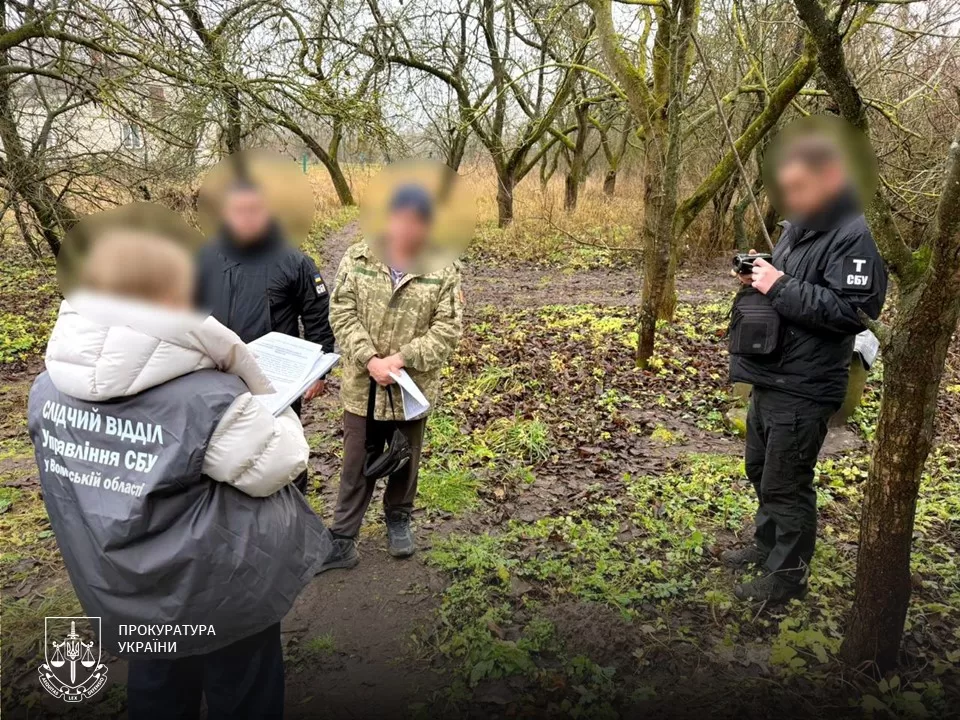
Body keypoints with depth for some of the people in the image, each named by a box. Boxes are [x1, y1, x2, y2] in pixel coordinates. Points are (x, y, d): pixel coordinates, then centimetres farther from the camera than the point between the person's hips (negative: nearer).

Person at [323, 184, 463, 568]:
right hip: (363, 386, 0)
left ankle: (398, 520, 43)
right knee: (356, 464, 10)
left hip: (413, 387, 0)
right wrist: (370, 360, -18)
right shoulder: (358, 258, -4)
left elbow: (448, 329, -9)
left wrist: (401, 358, -19)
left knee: (406, 462, 19)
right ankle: (342, 540, 22)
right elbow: (342, 313, -6)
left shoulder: (444, 269, -7)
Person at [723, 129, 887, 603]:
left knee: (786, 484, 2)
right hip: (770, 377, 9)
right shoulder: (797, 227, 12)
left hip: (804, 388, -9)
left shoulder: (855, 236, -17)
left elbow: (850, 311, -25)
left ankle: (787, 574, 19)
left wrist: (779, 286, -24)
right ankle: (768, 546, 40)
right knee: (761, 469, 21)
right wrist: (756, 279, 2)